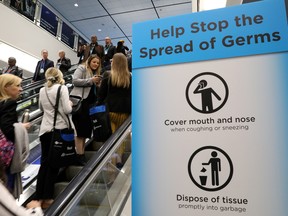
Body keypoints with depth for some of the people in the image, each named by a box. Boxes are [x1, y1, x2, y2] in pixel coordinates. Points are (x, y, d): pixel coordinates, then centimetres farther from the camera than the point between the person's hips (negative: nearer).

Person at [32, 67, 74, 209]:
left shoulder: (42, 90, 8)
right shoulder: (62, 88, -9)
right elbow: (67, 110, -14)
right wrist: (70, 104, 6)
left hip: (45, 129, 5)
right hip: (59, 129, -4)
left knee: (44, 162, 12)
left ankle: (39, 198, 17)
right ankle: (47, 198, 12)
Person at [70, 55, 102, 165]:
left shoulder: (95, 73, 23)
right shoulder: (82, 68, 2)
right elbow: (75, 81, -13)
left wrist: (97, 83, 5)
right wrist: (91, 80, -15)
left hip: (89, 103, 8)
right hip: (79, 101, -8)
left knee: (86, 129, 9)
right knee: (80, 129, -7)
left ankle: (82, 153, 19)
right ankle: (80, 156, -1)